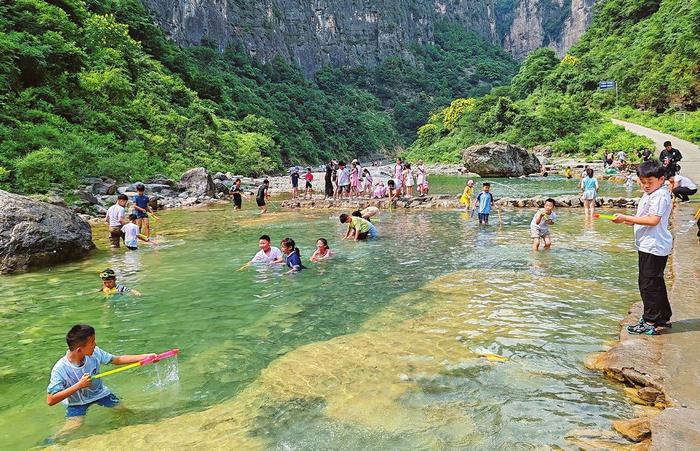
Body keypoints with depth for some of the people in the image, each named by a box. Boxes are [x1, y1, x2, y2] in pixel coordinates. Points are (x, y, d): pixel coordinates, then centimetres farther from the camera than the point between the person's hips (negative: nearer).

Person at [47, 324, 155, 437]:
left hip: (99, 393, 3)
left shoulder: (95, 352, -22)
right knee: (74, 426, -23)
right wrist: (79, 385, -35)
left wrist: (145, 356, -15)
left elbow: (117, 360, -9)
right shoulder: (60, 369, -30)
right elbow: (50, 400, -28)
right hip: (77, 401, -3)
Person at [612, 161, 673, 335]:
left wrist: (626, 218, -24)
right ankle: (663, 318, 31)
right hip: (647, 246, 11)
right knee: (655, 283, 19)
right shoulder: (649, 194, 15)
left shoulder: (660, 195, -16)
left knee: (649, 284, -5)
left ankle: (652, 322, 3)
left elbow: (653, 220, -26)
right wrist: (630, 221, 5)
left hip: (654, 247, -11)